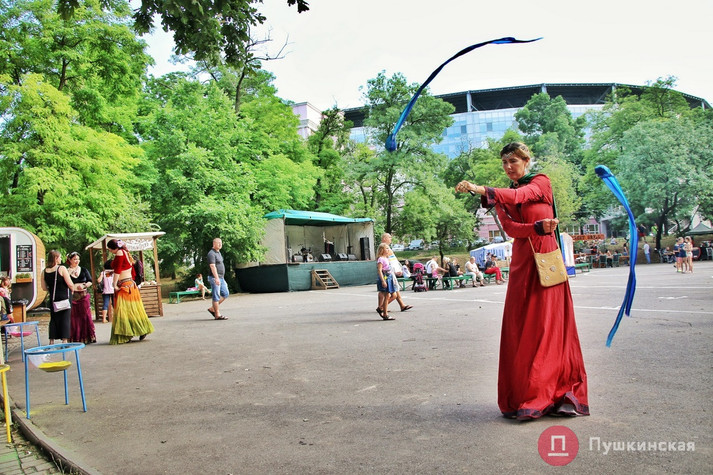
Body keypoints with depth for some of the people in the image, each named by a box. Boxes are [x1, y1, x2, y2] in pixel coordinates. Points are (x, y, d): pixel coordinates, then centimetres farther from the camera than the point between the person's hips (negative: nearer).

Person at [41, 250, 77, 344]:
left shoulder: (44, 271, 5)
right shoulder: (62, 268, -11)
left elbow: (44, 288, 9)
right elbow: (70, 284, -14)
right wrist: (73, 290, 6)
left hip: (53, 299, 5)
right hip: (64, 298, -5)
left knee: (53, 319, 13)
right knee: (65, 319, 1)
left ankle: (51, 341, 14)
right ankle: (64, 340, -1)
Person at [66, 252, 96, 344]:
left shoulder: (83, 270, 12)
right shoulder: (66, 271, 6)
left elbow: (90, 281, 10)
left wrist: (84, 285, -8)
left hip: (83, 296, 2)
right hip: (72, 296, -1)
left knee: (86, 315, -2)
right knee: (73, 317, -3)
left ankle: (87, 337, 4)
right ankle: (75, 339, 3)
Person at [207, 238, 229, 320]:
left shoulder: (218, 253, 17)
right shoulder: (211, 253, -13)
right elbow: (212, 266, -23)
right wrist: (216, 278, -31)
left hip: (221, 278, 10)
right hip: (215, 278, -10)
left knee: (225, 294, 10)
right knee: (216, 296, -5)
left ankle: (212, 309, 17)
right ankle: (217, 315, -1)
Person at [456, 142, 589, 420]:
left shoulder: (541, 182, 4)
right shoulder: (503, 196, 15)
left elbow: (520, 196, -19)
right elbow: (510, 227, -4)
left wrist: (481, 190, -32)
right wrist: (538, 227, -24)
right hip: (521, 264, 4)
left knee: (549, 327, -5)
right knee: (520, 329, -2)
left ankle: (559, 396, 1)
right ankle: (524, 396, 3)